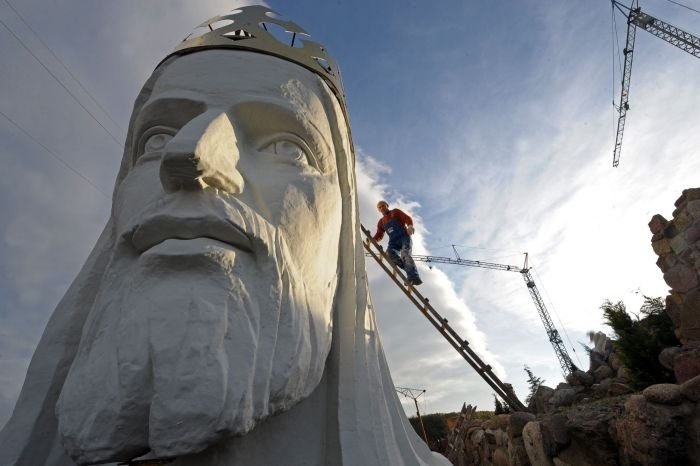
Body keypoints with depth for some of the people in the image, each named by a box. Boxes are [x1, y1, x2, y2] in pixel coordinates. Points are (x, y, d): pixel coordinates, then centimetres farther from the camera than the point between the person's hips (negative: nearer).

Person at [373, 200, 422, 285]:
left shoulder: (395, 212, 12)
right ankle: (409, 269, -27)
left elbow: (407, 218, -1)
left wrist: (410, 226, -25)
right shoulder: (381, 222, 24)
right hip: (393, 241, 4)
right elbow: (379, 235, 18)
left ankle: (414, 277, -39)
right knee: (389, 253, -29)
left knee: (405, 254, -30)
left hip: (404, 237, -3)